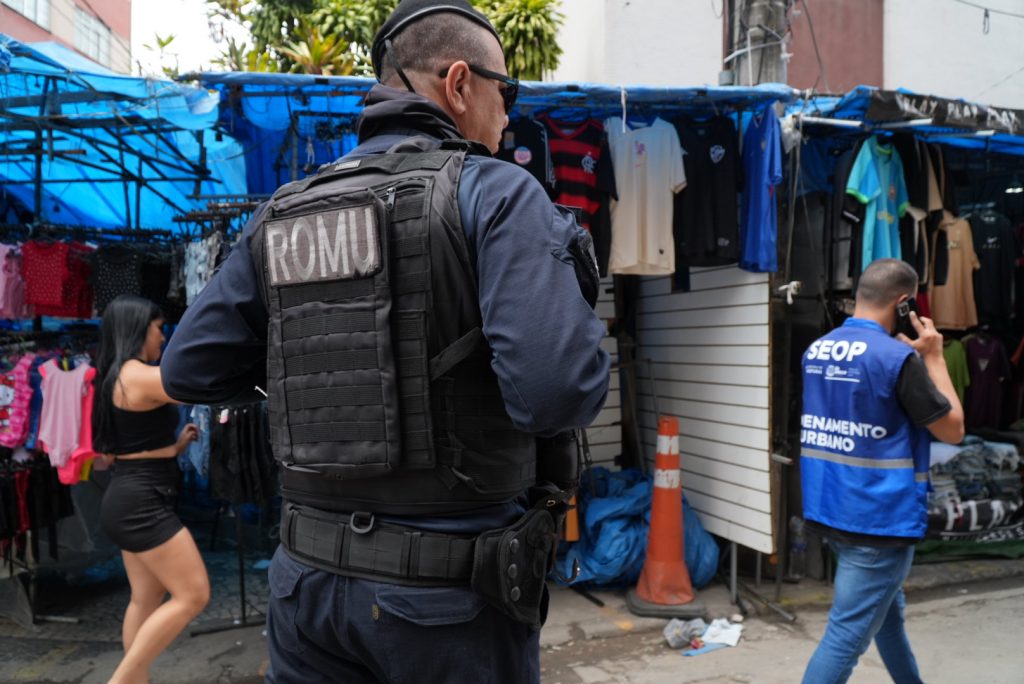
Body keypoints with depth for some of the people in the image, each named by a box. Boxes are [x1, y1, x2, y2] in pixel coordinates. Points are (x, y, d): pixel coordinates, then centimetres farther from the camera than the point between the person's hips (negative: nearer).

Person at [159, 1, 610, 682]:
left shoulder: (281, 216, 4)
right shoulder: (497, 193, -13)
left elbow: (188, 370, 6)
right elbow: (559, 391, -24)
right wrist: (584, 322, -3)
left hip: (311, 575, 4)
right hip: (452, 596, -3)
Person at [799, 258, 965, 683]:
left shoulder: (816, 351, 4)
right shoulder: (898, 357, -17)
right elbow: (952, 430, -7)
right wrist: (933, 357, -1)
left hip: (830, 511, 8)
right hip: (879, 518, -8)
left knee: (887, 611, 27)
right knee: (848, 634, -1)